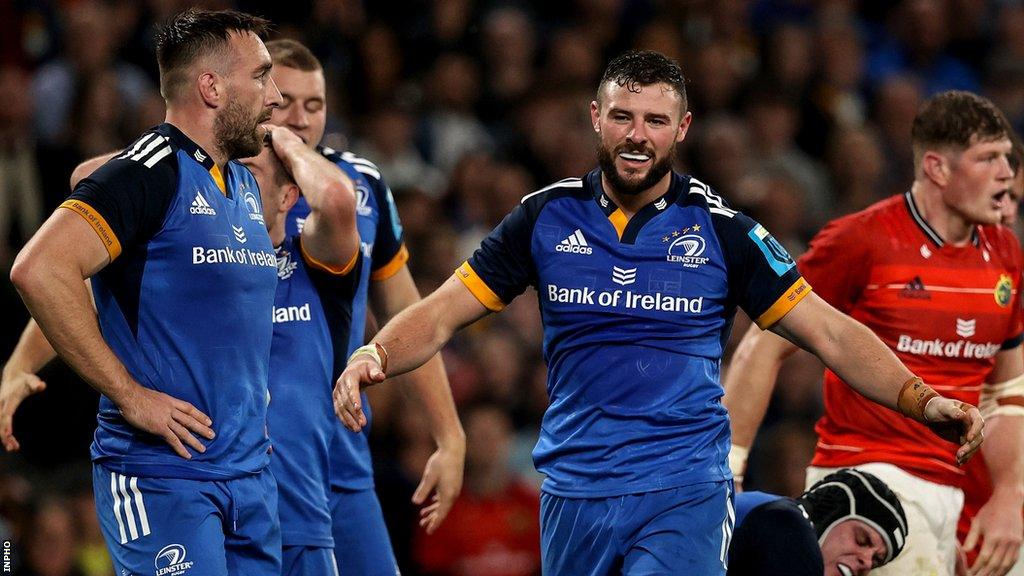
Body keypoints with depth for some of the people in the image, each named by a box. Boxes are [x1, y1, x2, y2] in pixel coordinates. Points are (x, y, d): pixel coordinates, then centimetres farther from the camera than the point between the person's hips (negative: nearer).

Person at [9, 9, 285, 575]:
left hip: (250, 472, 8)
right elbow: (39, 270, -23)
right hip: (163, 471, -8)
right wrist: (130, 395, -19)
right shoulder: (151, 172, -11)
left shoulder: (244, 184, 17)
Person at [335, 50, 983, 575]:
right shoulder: (546, 218, 4)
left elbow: (830, 333, 0)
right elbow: (443, 314, 6)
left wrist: (920, 400, -14)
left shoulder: (719, 229, 0)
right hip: (573, 493, 3)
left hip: (683, 492, -2)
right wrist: (371, 358, -14)